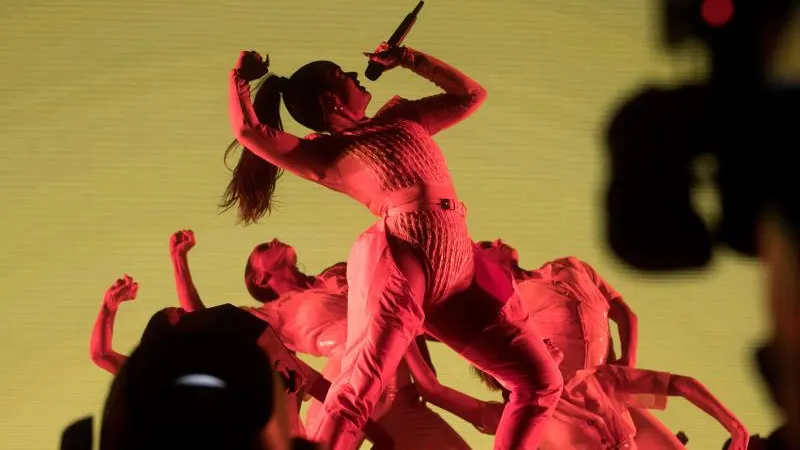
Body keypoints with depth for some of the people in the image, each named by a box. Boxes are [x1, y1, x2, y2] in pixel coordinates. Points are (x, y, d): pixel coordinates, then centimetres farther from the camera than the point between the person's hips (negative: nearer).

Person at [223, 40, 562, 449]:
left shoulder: (401, 118, 28)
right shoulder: (324, 155, 9)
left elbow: (471, 94, 35)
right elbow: (248, 131, -5)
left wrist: (407, 59, 30)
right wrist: (239, 78, 11)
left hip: (460, 268, 7)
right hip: (399, 261, -6)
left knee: (542, 382, 4)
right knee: (355, 392, -20)